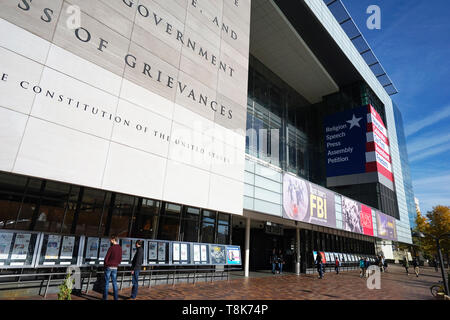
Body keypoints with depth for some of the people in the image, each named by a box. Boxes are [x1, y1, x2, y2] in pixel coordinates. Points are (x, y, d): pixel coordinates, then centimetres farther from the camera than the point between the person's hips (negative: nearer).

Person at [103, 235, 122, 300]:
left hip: (109, 267, -5)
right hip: (115, 268, 5)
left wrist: (105, 265, 5)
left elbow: (106, 258, -11)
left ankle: (105, 298, 9)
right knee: (114, 283, 9)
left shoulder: (111, 248, -15)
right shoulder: (120, 248, 4)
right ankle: (116, 298, 9)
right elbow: (120, 260, 9)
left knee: (106, 283, 4)